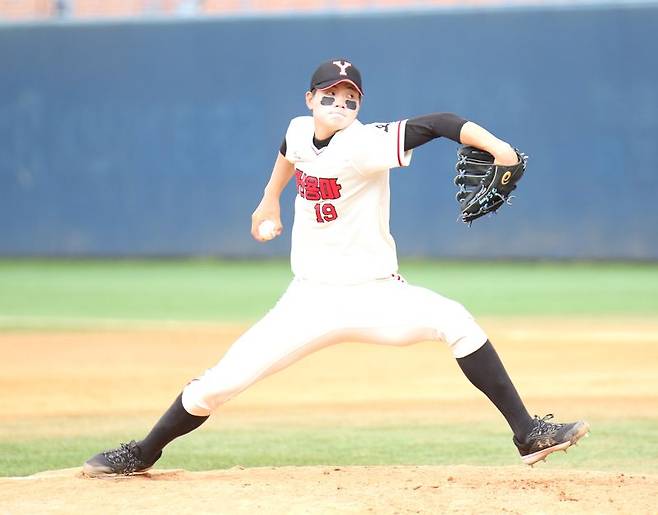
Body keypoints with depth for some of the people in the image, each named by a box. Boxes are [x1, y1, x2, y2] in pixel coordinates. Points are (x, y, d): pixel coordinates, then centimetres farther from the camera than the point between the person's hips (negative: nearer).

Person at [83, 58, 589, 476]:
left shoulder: (364, 144, -18)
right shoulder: (300, 131, 0)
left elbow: (439, 124, -31)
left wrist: (494, 145, -45)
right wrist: (270, 200, 35)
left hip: (374, 295, -3)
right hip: (310, 300, 3)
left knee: (455, 321, -26)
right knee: (219, 382, -2)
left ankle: (528, 435, -19)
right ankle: (144, 454, 20)